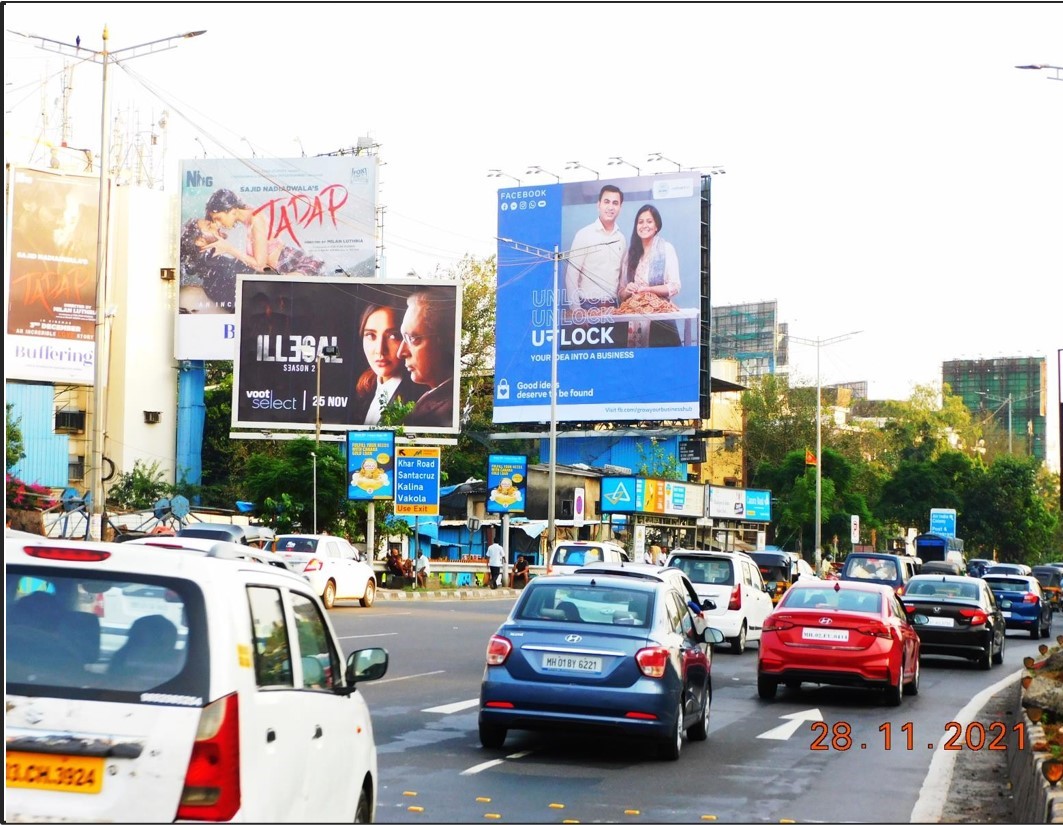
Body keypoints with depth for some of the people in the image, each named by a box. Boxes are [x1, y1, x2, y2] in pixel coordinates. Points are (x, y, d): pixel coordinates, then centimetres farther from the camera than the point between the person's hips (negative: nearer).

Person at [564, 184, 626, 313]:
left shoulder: (621, 238, 11)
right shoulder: (584, 235, -5)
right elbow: (571, 275, -7)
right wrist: (576, 309, -13)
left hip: (612, 307, 5)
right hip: (588, 306, -5)